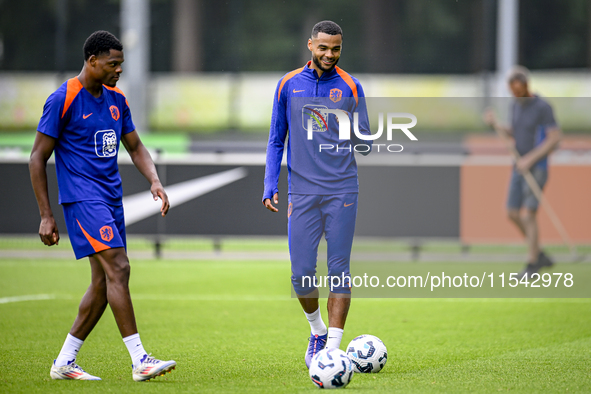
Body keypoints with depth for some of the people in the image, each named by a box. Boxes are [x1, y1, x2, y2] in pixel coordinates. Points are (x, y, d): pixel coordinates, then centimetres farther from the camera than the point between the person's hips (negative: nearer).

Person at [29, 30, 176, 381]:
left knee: (105, 282, 5)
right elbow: (37, 159, -7)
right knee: (117, 268, -18)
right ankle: (140, 361, -20)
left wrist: (155, 181, 2)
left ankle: (64, 363, 14)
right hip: (82, 198, -8)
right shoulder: (63, 99, -9)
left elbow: (135, 147, 22)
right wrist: (46, 216, -9)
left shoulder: (116, 99, 12)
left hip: (111, 199, 8)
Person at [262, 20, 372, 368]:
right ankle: (318, 331, 24)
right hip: (303, 192, 1)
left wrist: (355, 141, -15)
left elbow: (365, 144, 7)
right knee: (302, 274, -2)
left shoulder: (350, 88, 5)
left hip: (342, 192, -1)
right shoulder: (289, 85, 8)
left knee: (339, 271, -4)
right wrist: (269, 187, 4)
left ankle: (332, 347, -2)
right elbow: (276, 141, 13)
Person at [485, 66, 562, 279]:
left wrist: (530, 159, -24)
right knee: (513, 214, 7)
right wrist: (495, 124, -2)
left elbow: (555, 138, -21)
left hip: (537, 169, -8)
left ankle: (532, 266, -3)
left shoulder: (543, 107, -17)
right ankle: (540, 255, 22)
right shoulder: (516, 105, 7)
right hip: (520, 167, 8)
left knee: (529, 215, -12)